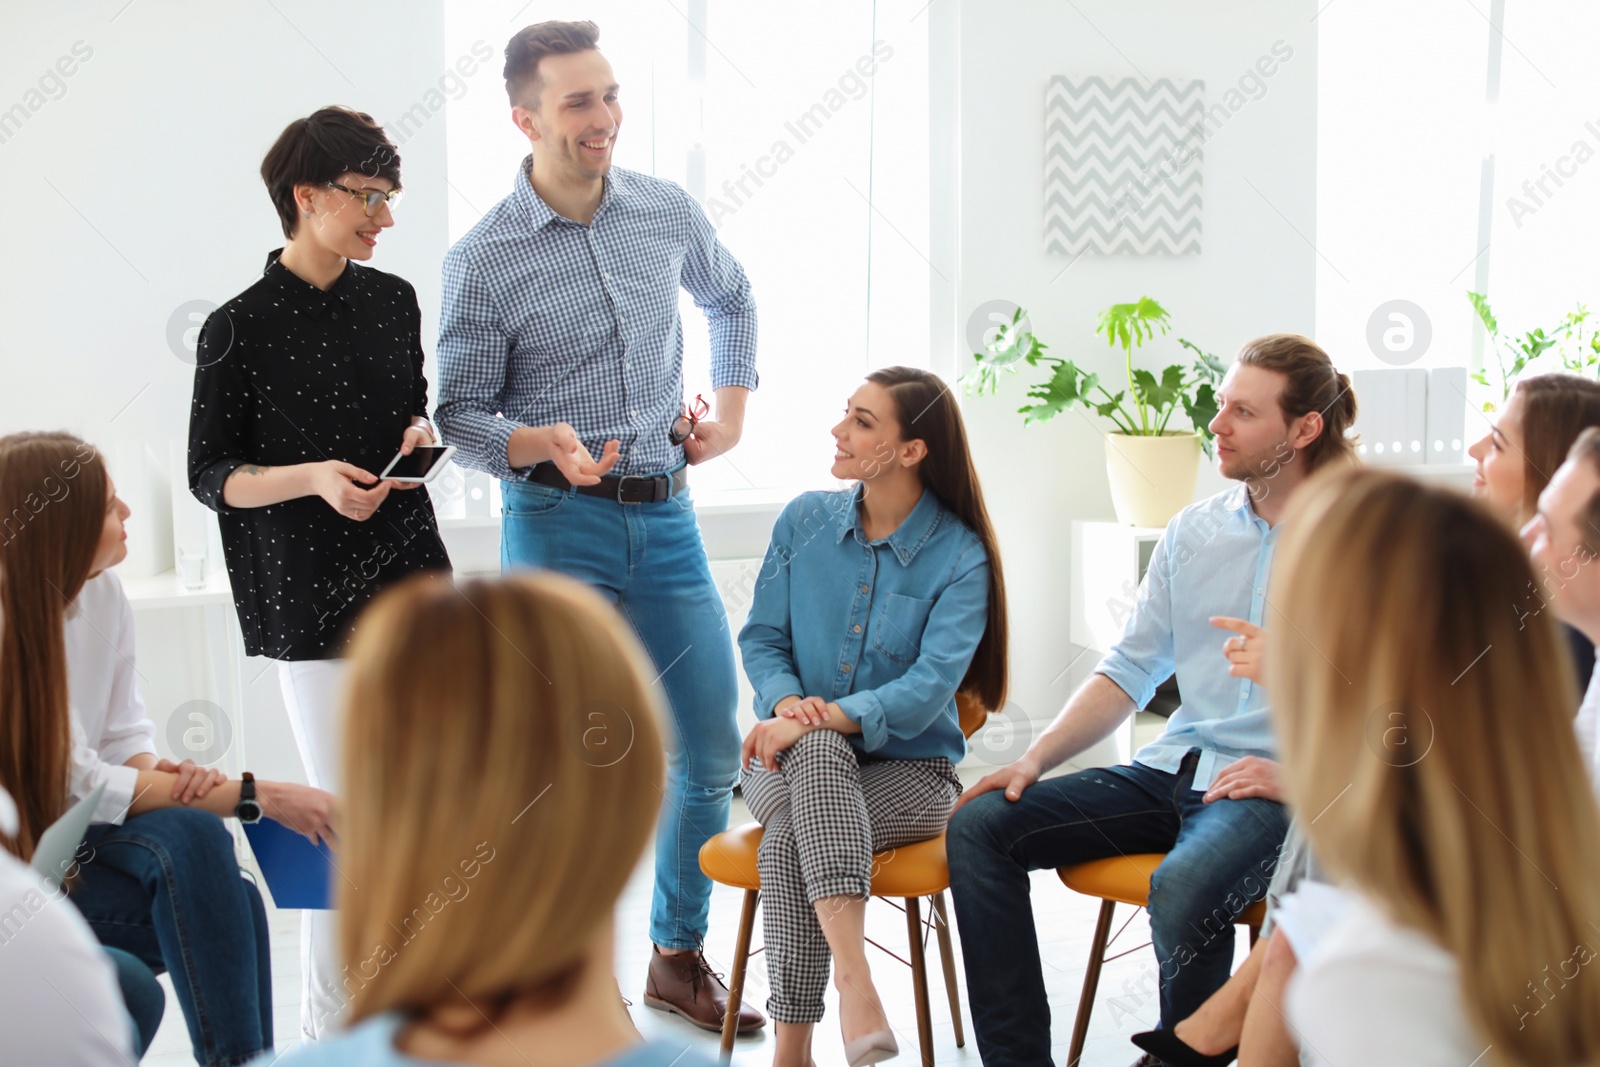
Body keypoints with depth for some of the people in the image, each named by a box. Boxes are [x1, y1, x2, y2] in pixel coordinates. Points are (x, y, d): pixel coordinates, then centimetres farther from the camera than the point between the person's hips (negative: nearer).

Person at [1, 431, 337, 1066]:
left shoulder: (102, 596, 2)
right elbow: (84, 787, -21)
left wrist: (162, 773, -17)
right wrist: (258, 795, -21)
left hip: (72, 846, 6)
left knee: (229, 901, -25)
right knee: (189, 837, -30)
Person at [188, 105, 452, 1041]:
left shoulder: (393, 300, 7)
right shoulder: (240, 329, -8)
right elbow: (210, 476, -4)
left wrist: (420, 431, 0)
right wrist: (314, 478, -20)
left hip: (413, 576, 5)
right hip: (313, 600, -5)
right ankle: (330, 1031, 16)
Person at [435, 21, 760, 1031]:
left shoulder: (667, 210, 4)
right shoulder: (485, 261, -8)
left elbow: (731, 297, 25)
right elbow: (459, 411, -3)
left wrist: (732, 405, 13)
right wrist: (537, 444, -23)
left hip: (667, 517, 5)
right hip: (557, 527, -4)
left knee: (714, 749, 8)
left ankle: (680, 956, 27)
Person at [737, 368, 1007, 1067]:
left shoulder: (960, 558, -6)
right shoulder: (804, 522, 6)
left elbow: (930, 686, -17)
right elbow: (761, 636, 8)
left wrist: (823, 717, -31)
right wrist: (787, 702, -16)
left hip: (908, 770, -2)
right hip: (791, 759, 3)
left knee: (788, 840, -33)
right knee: (818, 749, -36)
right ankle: (854, 982, -45)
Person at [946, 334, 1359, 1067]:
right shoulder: (1192, 532, 13)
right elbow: (1129, 669, 15)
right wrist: (1034, 760, 4)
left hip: (1277, 791, -6)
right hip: (1172, 769, 6)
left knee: (1181, 891, -36)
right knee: (979, 824, -11)